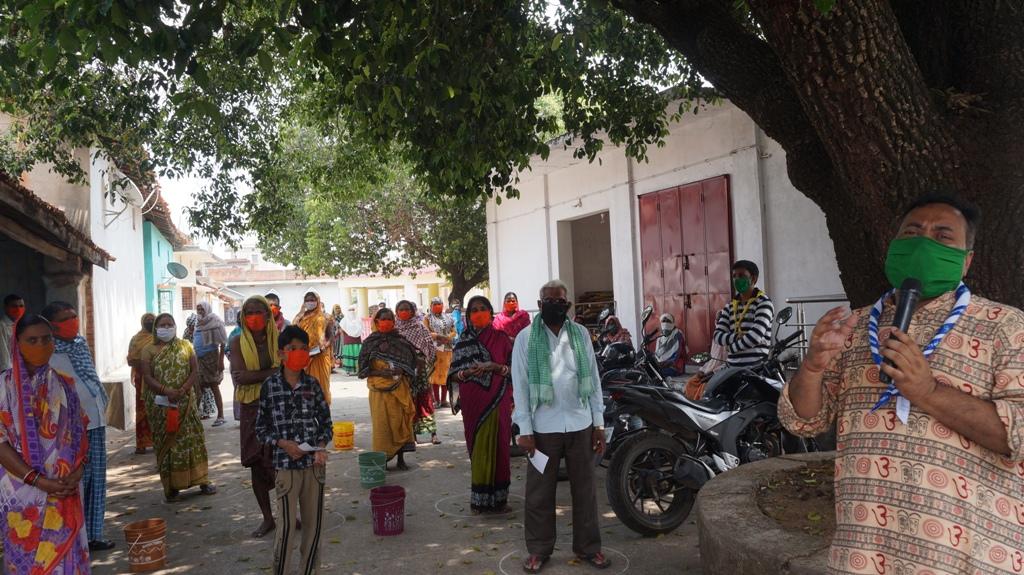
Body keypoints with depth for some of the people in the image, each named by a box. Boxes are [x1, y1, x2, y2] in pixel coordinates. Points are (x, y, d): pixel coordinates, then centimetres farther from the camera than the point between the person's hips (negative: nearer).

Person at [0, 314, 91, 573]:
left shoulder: (63, 384, 4)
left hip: (64, 489, 3)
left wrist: (78, 471, -10)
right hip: (24, 490, -3)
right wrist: (37, 480, -16)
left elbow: (79, 432, 6)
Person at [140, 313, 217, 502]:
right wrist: (167, 391, -21)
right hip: (161, 404, -1)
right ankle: (171, 486, 9)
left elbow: (195, 370, 0)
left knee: (192, 439, 4)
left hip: (186, 402, 1)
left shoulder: (185, 346, 7)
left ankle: (202, 481, 12)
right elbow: (148, 377, -6)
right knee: (167, 442, 3)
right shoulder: (149, 351, 3)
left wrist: (183, 390, -15)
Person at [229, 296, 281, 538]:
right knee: (256, 465, 8)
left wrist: (253, 376, -15)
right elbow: (239, 376, -10)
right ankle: (267, 518, 21)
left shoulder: (279, 339, 0)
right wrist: (271, 372, -15)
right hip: (251, 408, 2)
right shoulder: (237, 342, 2)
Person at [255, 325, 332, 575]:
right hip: (286, 464, -3)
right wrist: (283, 444, -14)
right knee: (287, 525, 0)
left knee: (314, 522, 11)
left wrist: (321, 447, -9)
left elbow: (325, 421, 8)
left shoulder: (313, 385, 1)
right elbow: (261, 429, 1)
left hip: (314, 463, 3)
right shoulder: (270, 386, -4)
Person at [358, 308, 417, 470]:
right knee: (381, 422, -3)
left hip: (399, 388, 2)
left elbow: (409, 365, 11)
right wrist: (382, 373, -14)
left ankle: (400, 458, 12)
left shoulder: (401, 342, 7)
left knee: (400, 420, 3)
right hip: (380, 388, -2)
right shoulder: (370, 343, 2)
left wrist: (399, 372, -8)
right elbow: (365, 369, -1)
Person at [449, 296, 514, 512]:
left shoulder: (501, 338, 3)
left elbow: (514, 369, 0)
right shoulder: (463, 341, 7)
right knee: (478, 446, 3)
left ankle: (498, 496, 12)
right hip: (472, 402, 1)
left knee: (497, 445, 0)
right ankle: (480, 497, 12)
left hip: (497, 401, -1)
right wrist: (468, 372, -14)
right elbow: (453, 374, 5)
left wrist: (494, 367, -16)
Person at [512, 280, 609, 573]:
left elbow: (593, 379, 7)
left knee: (585, 489, 11)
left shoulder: (581, 333, 5)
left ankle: (587, 546, 25)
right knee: (539, 492, 7)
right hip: (543, 427, -2)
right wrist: (524, 429, -8)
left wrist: (599, 423, 5)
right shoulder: (526, 337, -3)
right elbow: (520, 385, -4)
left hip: (580, 424, 2)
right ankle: (539, 549, 21)